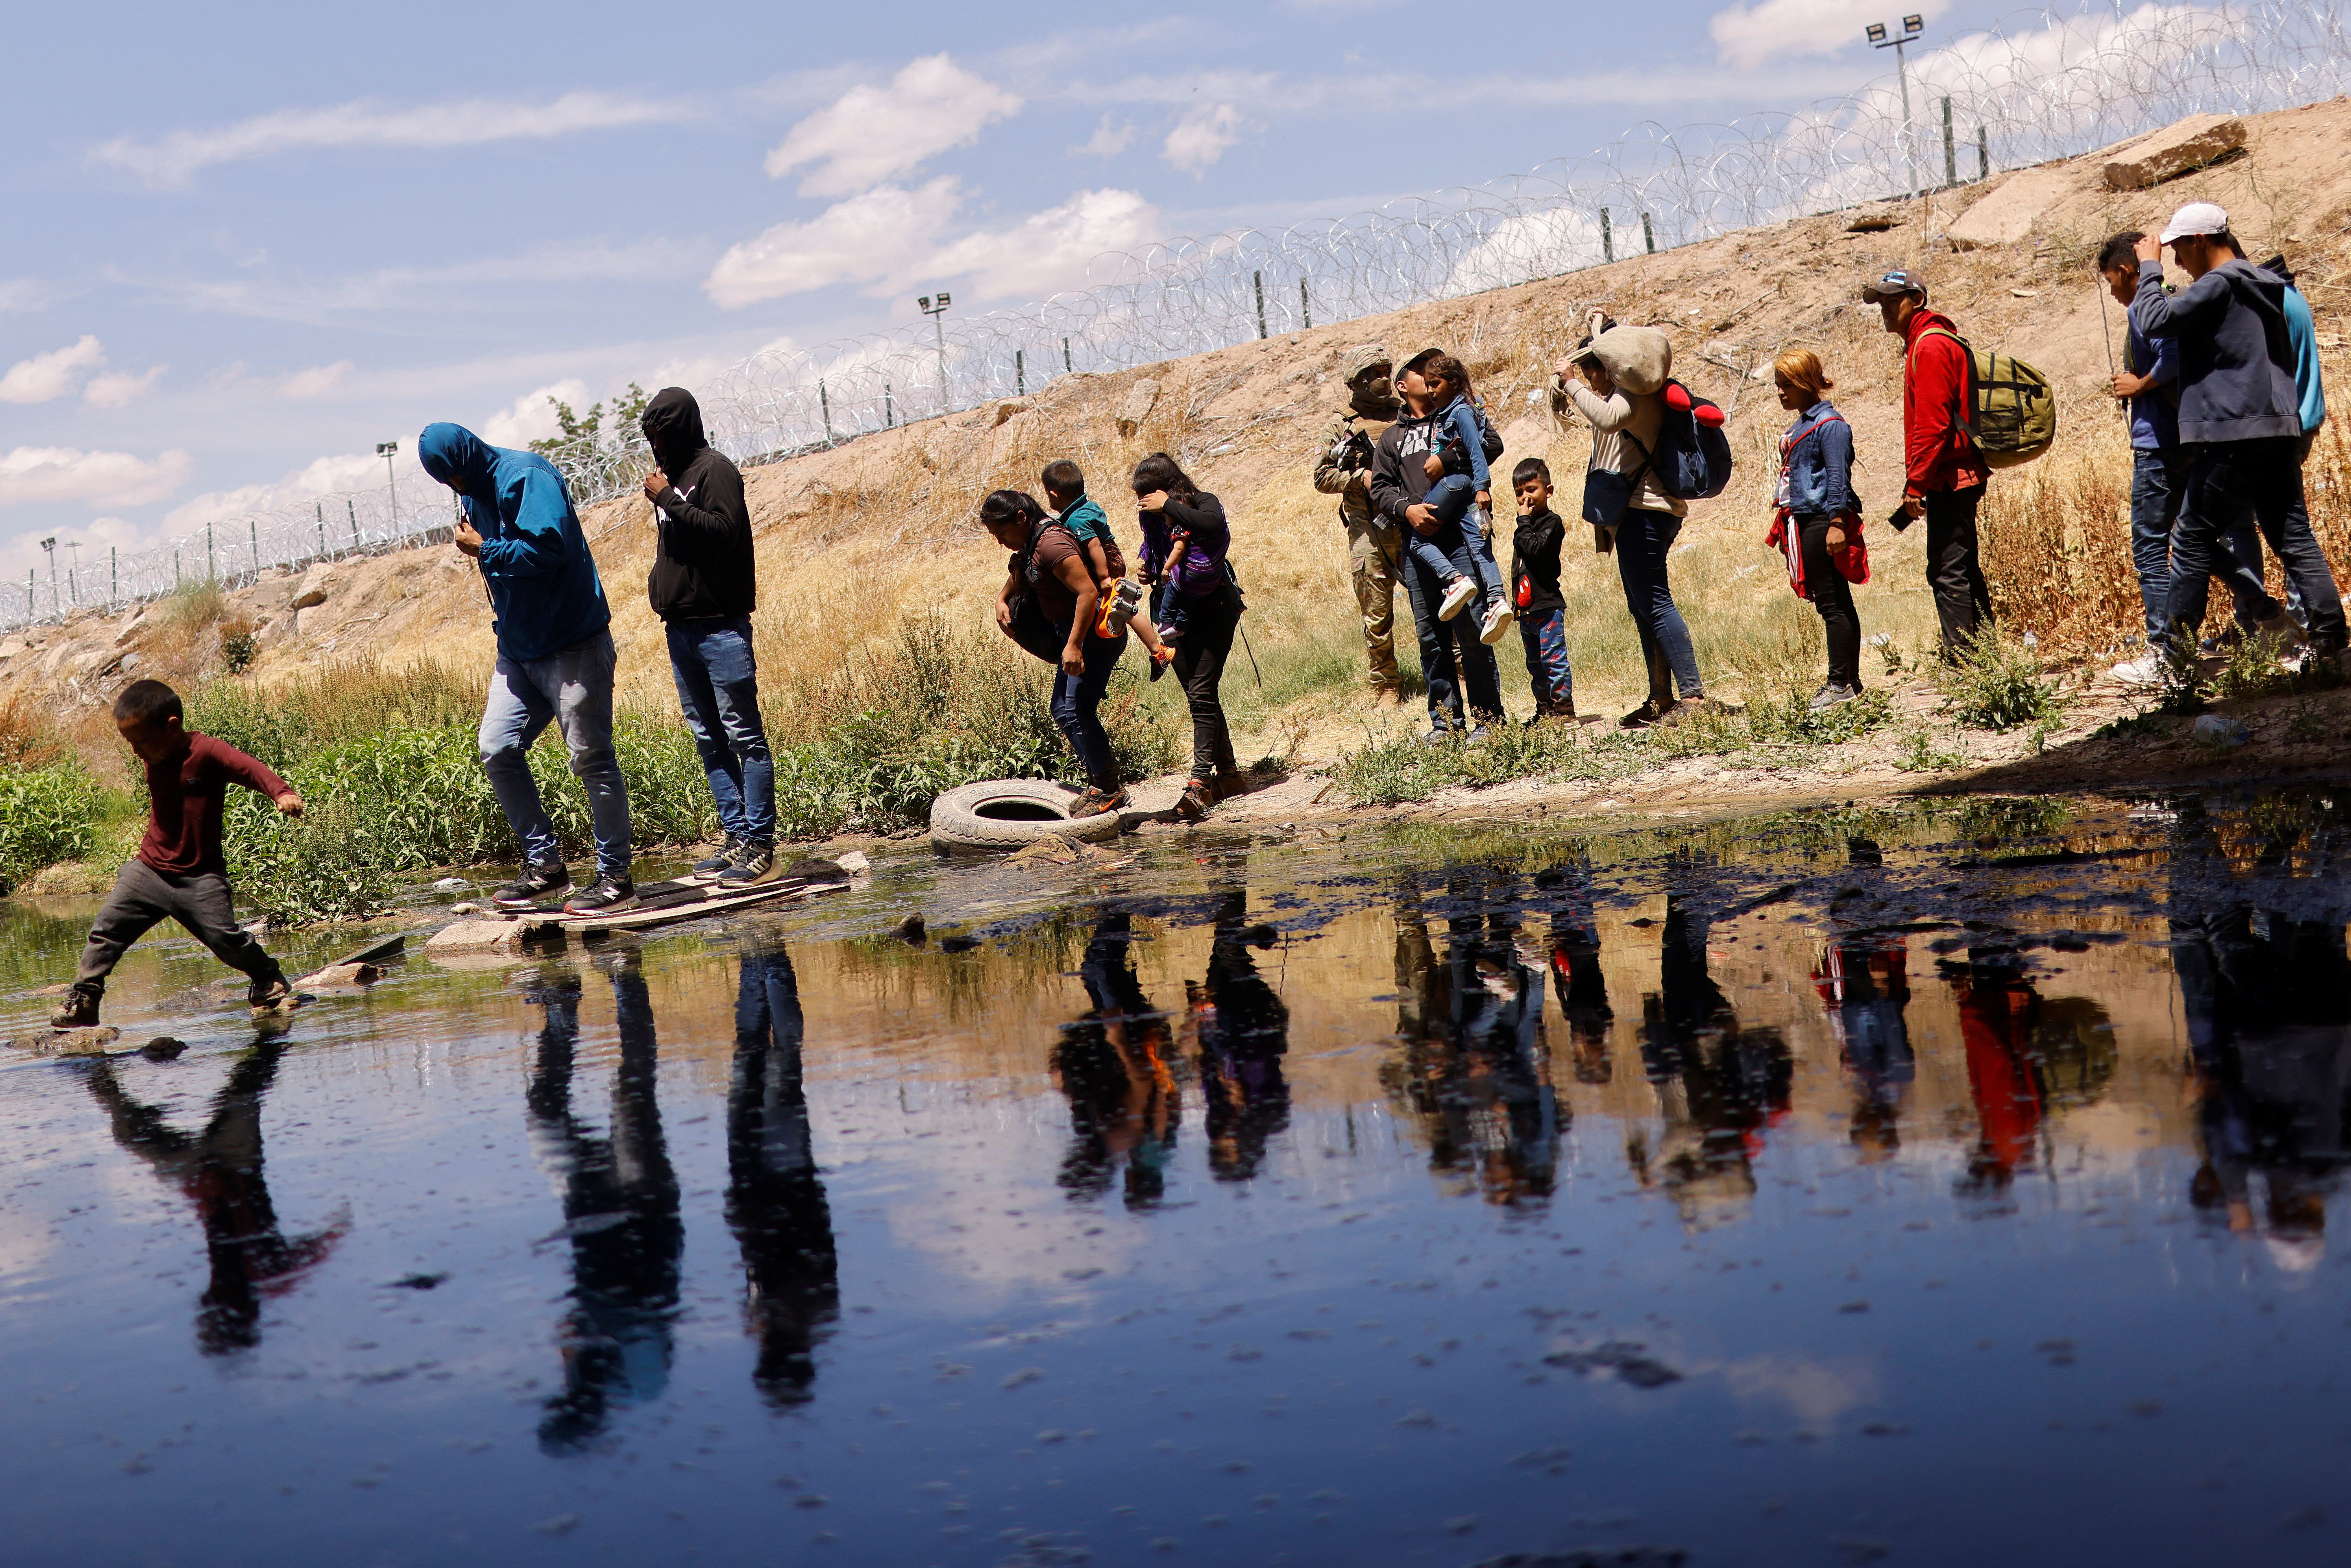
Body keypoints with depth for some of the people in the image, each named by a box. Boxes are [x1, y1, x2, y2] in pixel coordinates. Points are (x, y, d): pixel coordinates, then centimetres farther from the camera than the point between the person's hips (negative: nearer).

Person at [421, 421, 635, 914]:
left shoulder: (527, 477, -14)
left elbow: (548, 549, -25)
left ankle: (616, 877, 6)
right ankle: (545, 863, 12)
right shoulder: (475, 494, 14)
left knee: (592, 760, -3)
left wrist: (484, 550, -14)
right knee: (498, 750, 2)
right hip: (518, 648, 9)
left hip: (573, 646, -9)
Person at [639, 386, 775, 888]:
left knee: (743, 734, -6)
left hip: (720, 626, -9)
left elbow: (725, 531, -22)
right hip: (681, 627, 9)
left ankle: (761, 848, -5)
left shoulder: (715, 469, -8)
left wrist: (668, 501, -18)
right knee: (709, 739, 10)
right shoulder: (671, 474, 16)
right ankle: (737, 838, 15)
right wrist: (661, 579, 10)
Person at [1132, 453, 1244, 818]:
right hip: (1176, 610, 7)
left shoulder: (1203, 503, -13)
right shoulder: (1152, 517, 4)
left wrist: (1169, 507, -27)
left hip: (1214, 606, -7)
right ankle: (1227, 772, 19)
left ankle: (1200, 781, -20)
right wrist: (1149, 570, -4)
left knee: (1201, 692, -15)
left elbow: (1212, 523, -34)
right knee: (1198, 695, 8)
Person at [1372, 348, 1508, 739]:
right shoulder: (1391, 438, 21)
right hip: (1416, 543, 3)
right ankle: (1446, 718, 11)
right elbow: (1381, 487, 12)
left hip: (1459, 534, -3)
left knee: (1471, 632, -9)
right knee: (1431, 637, 4)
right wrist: (1407, 508, -6)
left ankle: (1487, 716, -2)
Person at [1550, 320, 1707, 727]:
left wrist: (1571, 383, -22)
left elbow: (1609, 418, -34)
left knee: (1654, 603, -14)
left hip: (1644, 509, -11)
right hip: (1639, 511, 11)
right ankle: (1661, 699, 17)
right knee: (1643, 606, 13)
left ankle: (1693, 695, -18)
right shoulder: (1631, 395, 21)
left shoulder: (1631, 393, -11)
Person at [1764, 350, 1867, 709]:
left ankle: (1840, 683, -6)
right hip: (1804, 524, 10)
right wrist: (1785, 530, 22)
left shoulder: (1829, 424, -9)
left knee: (1832, 604, -8)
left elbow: (1839, 477, -16)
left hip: (1822, 522, -10)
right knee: (1837, 604, 11)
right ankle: (1849, 682, 14)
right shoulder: (1800, 426, 18)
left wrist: (1837, 523, -22)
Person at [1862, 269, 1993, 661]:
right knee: (1965, 569, 16)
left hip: (1948, 479, -11)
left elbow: (1932, 425, -21)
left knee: (1948, 572, -9)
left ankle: (1962, 661, -8)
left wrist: (1915, 485, -20)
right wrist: (1920, 482, 19)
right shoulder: (1929, 342, 19)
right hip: (1961, 475, 11)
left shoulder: (1930, 346, -14)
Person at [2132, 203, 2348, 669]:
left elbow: (2156, 320, -15)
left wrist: (2150, 268, -1)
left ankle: (2177, 644, 2)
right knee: (2295, 538, 7)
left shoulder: (2220, 285, -10)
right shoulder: (2267, 286, 18)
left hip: (2235, 434, -8)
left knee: (2194, 538, 0)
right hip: (2282, 431, 8)